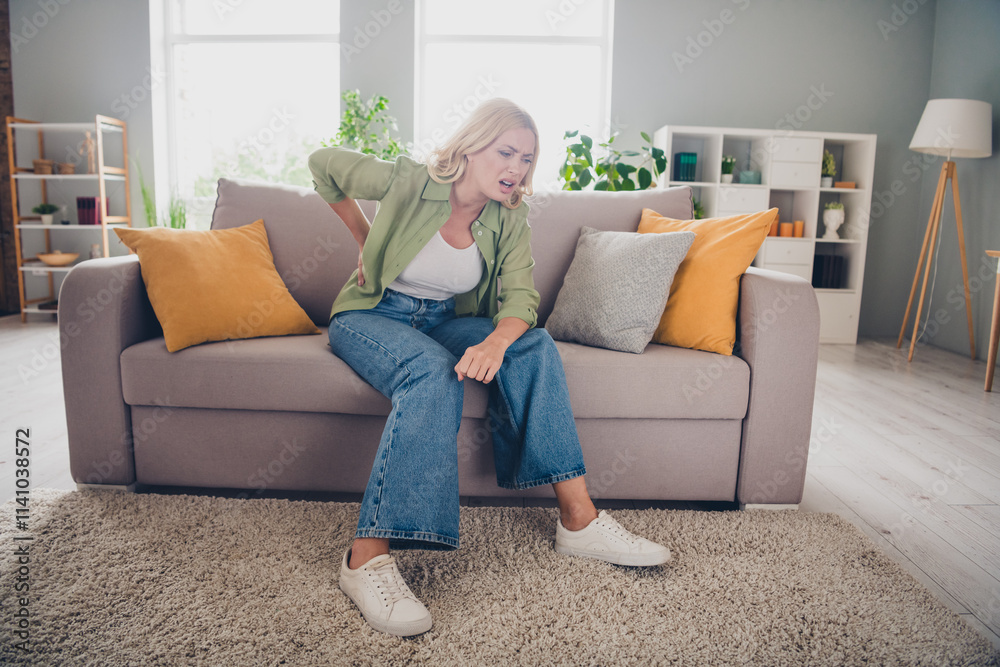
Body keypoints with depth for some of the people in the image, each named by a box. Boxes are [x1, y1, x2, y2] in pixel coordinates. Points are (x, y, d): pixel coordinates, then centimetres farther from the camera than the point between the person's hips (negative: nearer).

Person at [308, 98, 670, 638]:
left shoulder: (510, 220, -5)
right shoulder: (409, 183, -16)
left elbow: (520, 298, -15)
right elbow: (322, 164, -1)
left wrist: (497, 341, -38)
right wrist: (365, 239, 2)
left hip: (444, 320, 4)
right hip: (370, 315, -4)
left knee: (534, 344, -23)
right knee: (433, 371, -38)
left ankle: (579, 518, -23)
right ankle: (367, 557, -40)